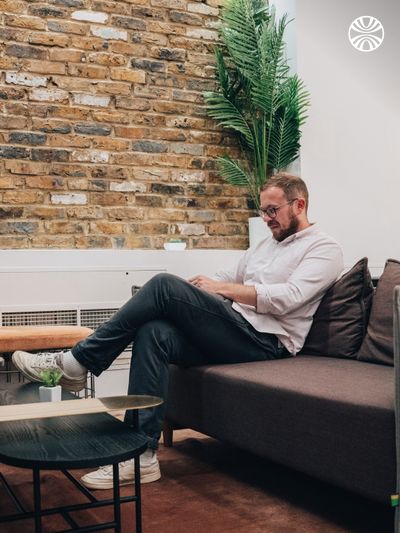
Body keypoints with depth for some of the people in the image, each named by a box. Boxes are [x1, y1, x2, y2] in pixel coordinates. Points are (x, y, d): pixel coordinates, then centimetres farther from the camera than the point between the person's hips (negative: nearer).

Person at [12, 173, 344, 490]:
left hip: (267, 341, -8)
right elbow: (229, 278, 22)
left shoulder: (325, 248, 0)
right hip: (236, 334, 8)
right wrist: (191, 294, 2)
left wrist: (221, 288, -13)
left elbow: (285, 298, -16)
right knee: (153, 333, -20)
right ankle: (141, 455, -17)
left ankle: (76, 364, -14)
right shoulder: (267, 244, 27)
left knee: (165, 285, -21)